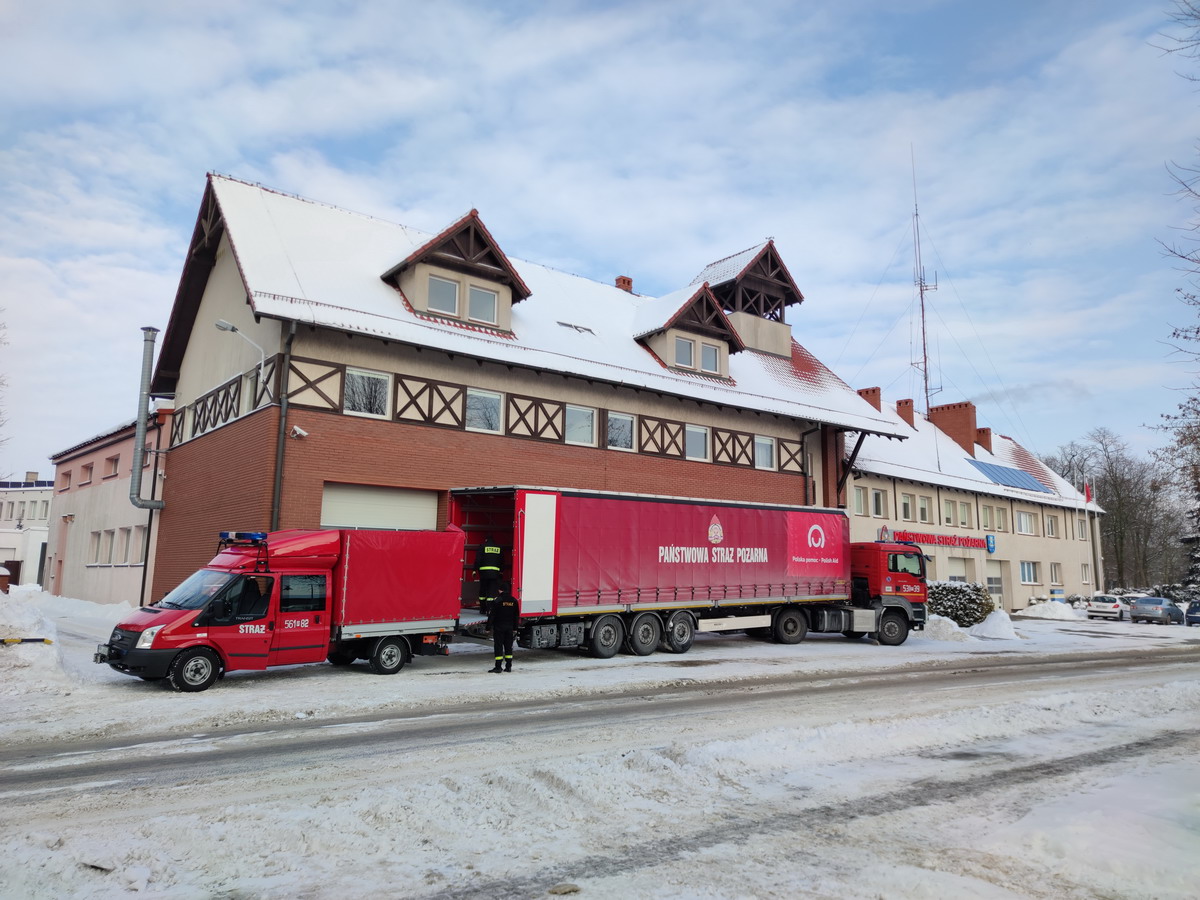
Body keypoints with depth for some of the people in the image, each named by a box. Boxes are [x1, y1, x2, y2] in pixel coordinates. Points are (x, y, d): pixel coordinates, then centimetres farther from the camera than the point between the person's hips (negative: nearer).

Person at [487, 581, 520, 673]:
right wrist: (515, 629, 17)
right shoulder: (514, 601, 5)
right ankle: (508, 666, 13)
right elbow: (516, 616, 10)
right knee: (508, 646, 11)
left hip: (499, 627, -5)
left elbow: (492, 615, -11)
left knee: (498, 647, -2)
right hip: (509, 627, 5)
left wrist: (488, 627, -5)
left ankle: (498, 667, -2)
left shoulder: (497, 601, -11)